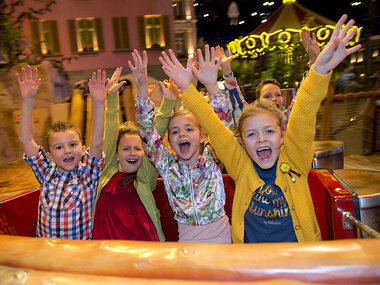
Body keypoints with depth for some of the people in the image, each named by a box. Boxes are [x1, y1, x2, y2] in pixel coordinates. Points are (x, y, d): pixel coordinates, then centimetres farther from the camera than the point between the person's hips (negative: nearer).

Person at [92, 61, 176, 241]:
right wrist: (112, 95, 6)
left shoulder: (146, 175, 5)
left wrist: (168, 101, -5)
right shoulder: (109, 171, 10)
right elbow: (111, 132, 7)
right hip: (106, 240, 2)